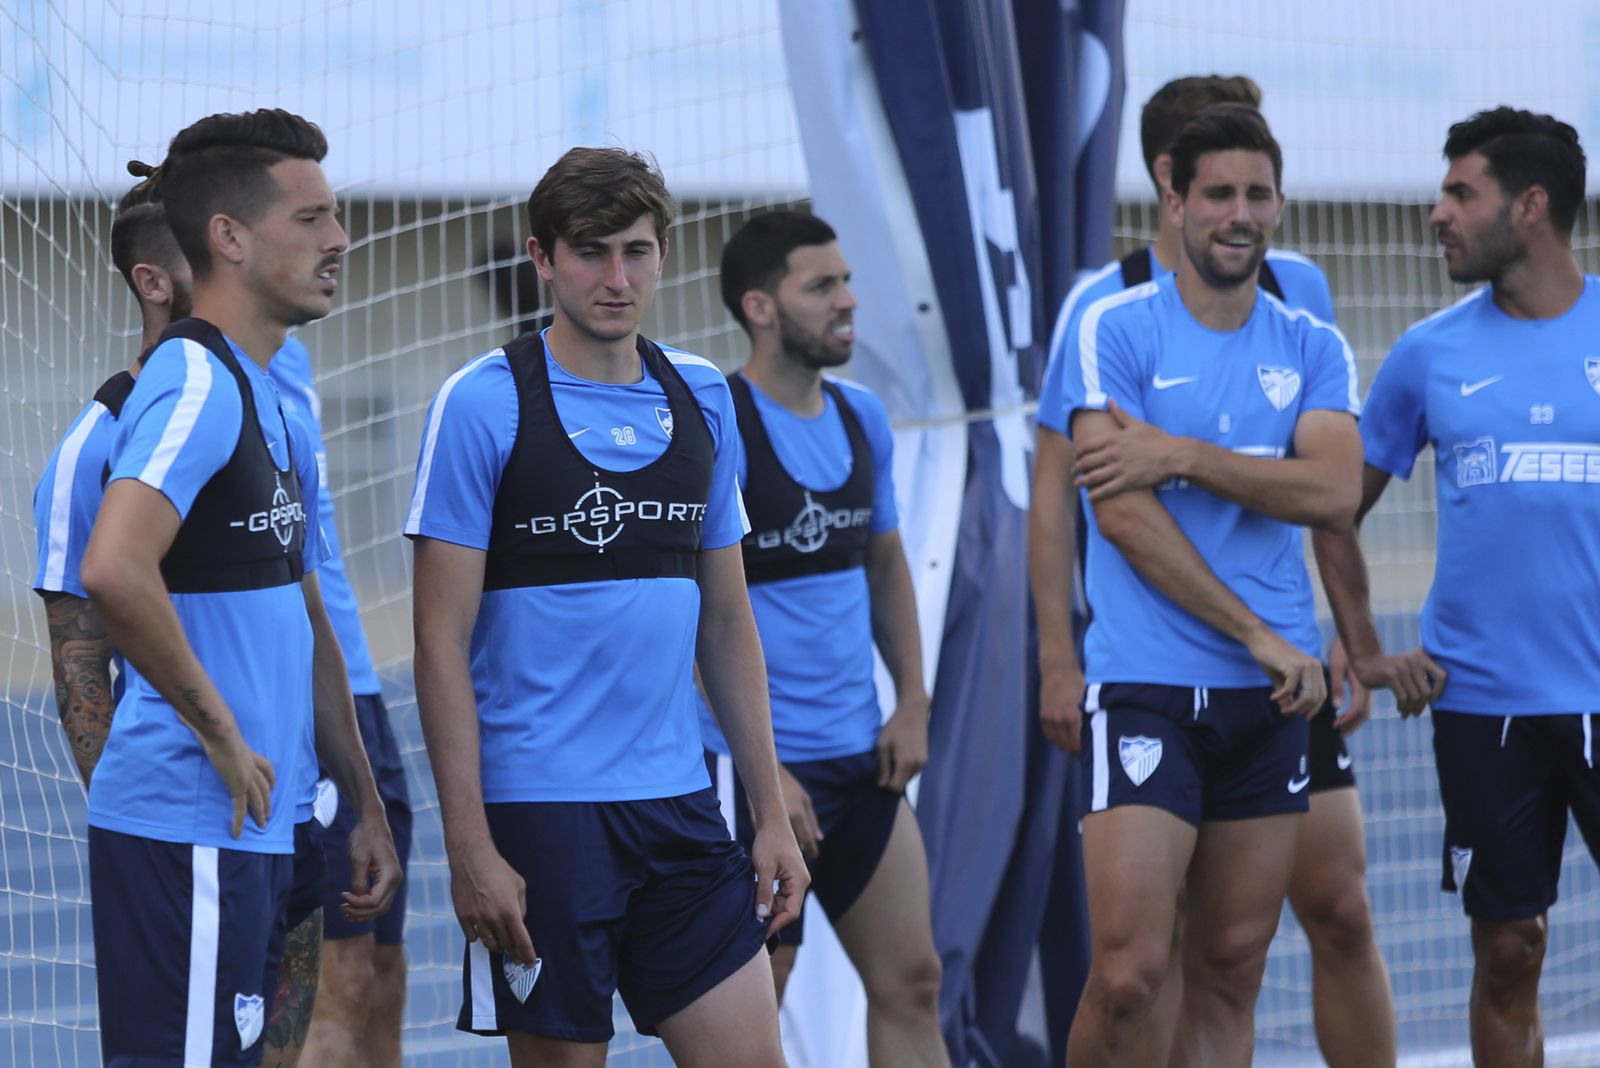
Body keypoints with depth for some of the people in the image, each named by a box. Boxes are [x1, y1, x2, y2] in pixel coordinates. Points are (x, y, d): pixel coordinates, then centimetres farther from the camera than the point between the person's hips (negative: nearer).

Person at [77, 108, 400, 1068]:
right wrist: (220, 731, -19)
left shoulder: (272, 407, 18)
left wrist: (366, 809, 23)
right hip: (188, 831, -10)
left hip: (253, 833, 10)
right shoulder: (197, 381, -13)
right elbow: (114, 570, -29)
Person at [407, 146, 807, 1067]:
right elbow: (442, 641, -8)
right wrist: (470, 846, -13)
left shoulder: (703, 397, 10)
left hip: (679, 808, 5)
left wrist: (773, 813, 11)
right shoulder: (484, 403, -6)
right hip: (539, 809, -5)